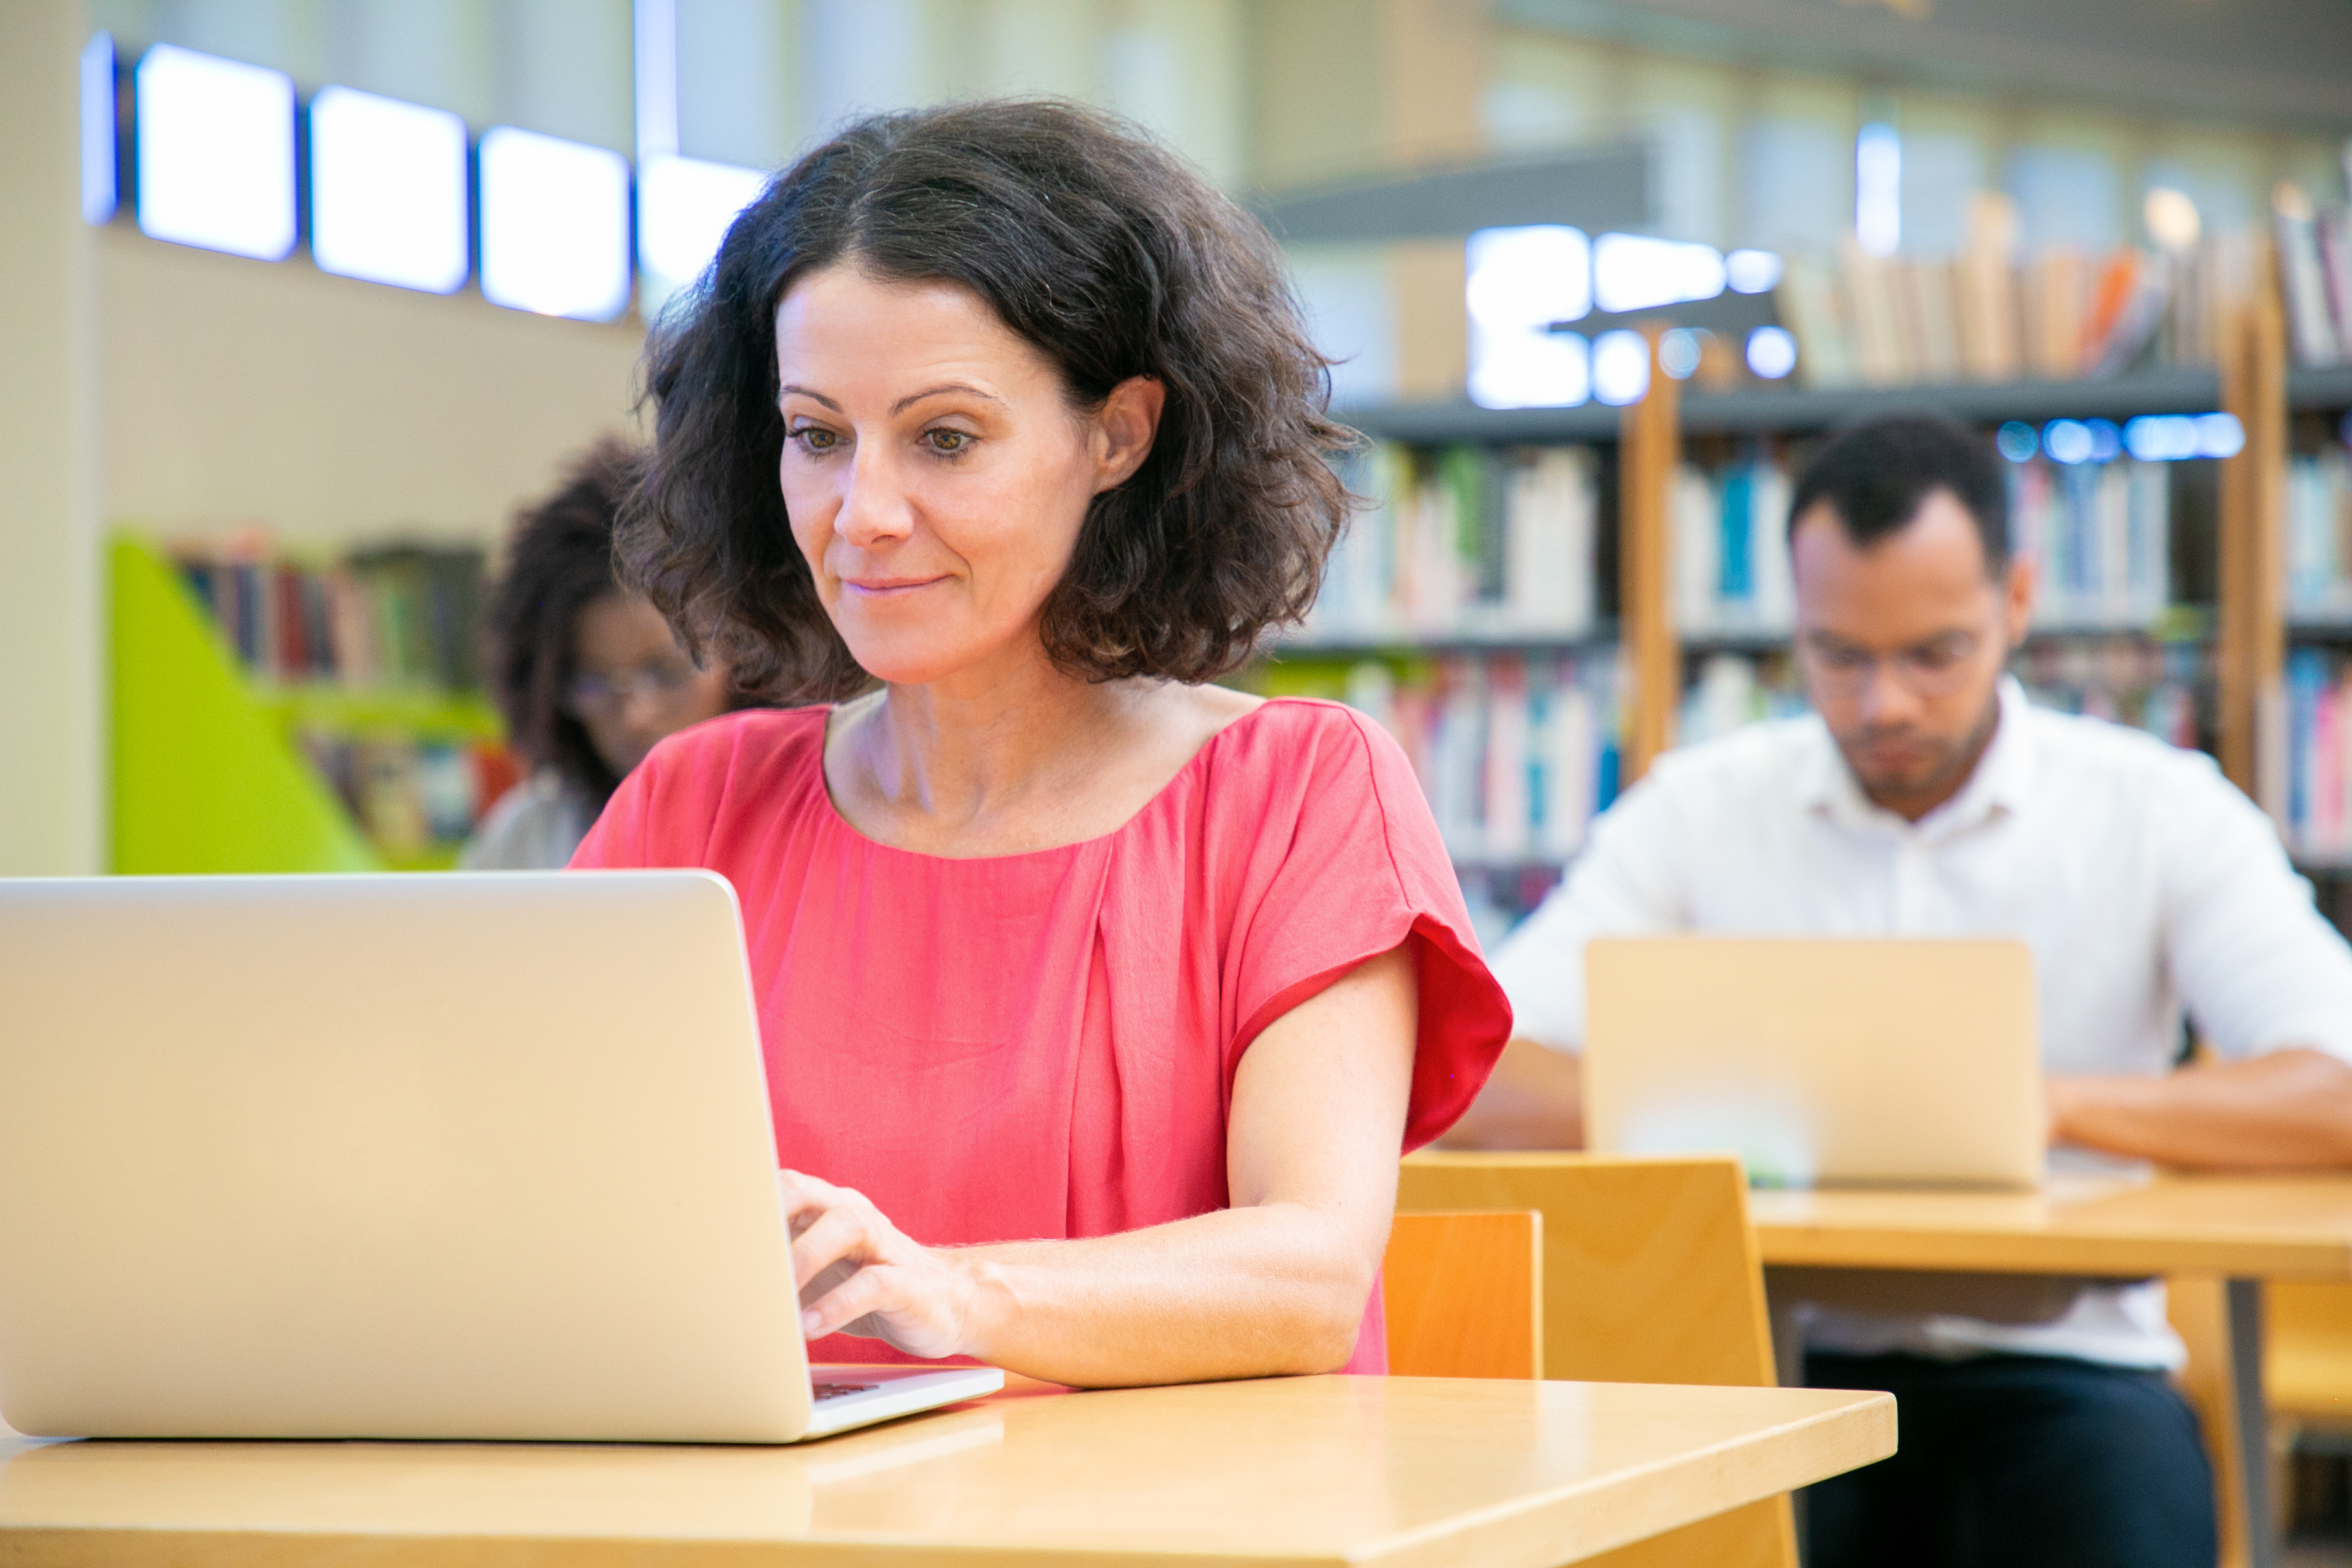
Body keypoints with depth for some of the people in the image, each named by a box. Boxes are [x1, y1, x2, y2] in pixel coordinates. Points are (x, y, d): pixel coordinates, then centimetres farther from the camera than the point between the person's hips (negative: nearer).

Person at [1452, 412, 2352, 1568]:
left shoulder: (2163, 812, 2)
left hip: (2053, 1358, 1)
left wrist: (2051, 1102, -24)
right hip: (1779, 1358, -1)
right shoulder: (1695, 810, 5)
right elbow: (1474, 1081, -4)